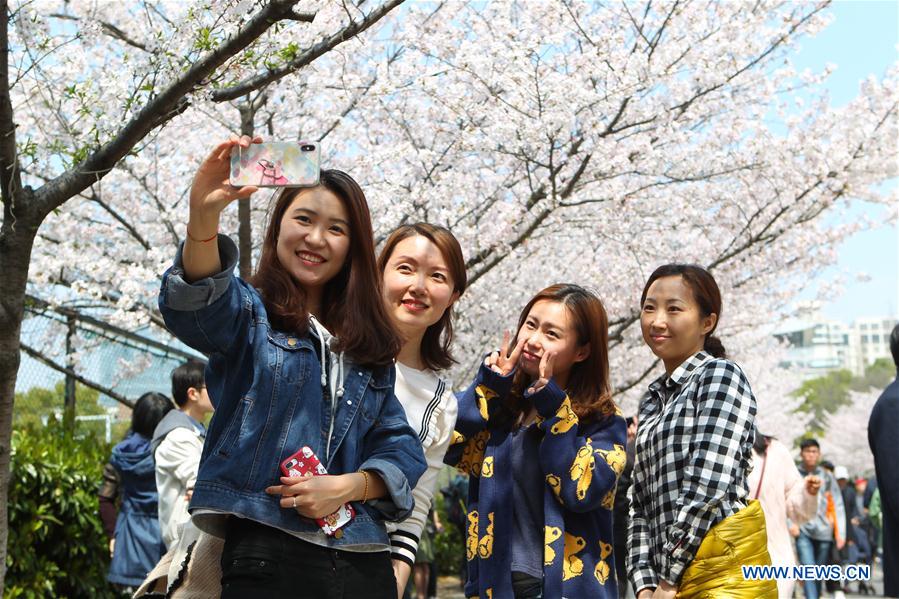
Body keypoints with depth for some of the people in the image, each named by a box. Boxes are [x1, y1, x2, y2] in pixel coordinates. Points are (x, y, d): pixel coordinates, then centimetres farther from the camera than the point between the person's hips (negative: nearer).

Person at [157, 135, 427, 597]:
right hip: (267, 555, -4)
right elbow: (195, 306, -19)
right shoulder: (251, 313, 5)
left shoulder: (370, 348, 17)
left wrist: (346, 486, -11)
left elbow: (401, 447, 9)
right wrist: (203, 214, -38)